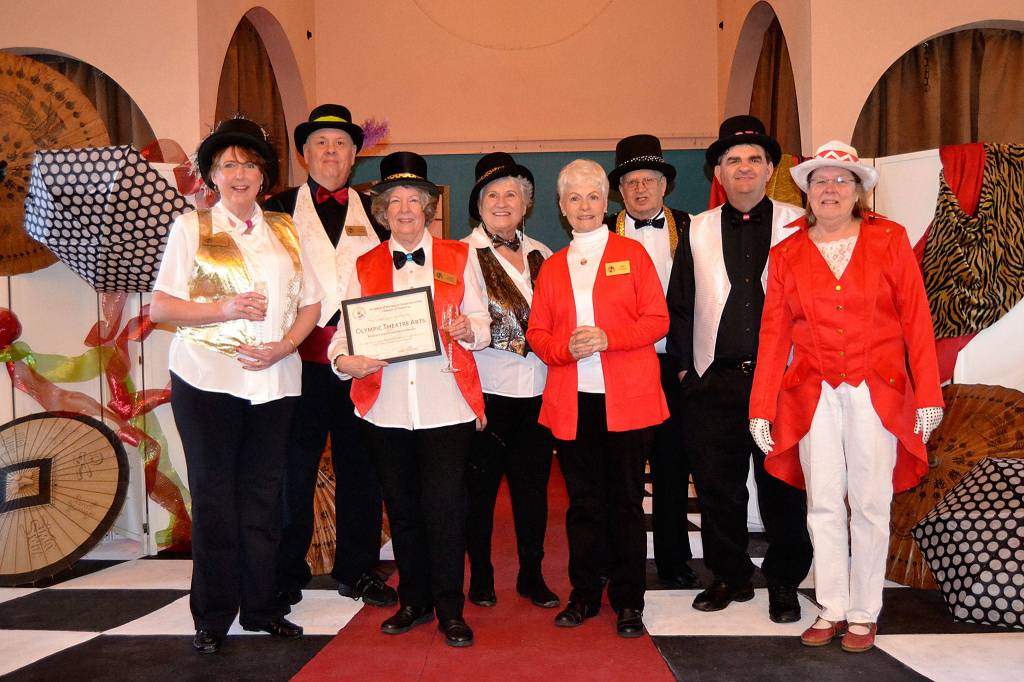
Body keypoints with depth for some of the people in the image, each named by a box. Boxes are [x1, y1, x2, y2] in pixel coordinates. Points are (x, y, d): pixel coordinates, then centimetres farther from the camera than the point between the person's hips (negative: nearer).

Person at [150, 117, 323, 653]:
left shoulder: (284, 230, 12)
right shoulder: (191, 227, 4)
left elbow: (310, 303, 10)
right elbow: (160, 307, -3)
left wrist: (283, 346, -9)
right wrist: (224, 309, -18)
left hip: (274, 381, 3)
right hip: (208, 380, -3)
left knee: (263, 495, 8)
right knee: (214, 498, 3)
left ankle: (259, 607, 21)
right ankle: (213, 617, 15)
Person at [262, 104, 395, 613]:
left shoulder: (373, 212, 13)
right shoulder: (280, 209, 8)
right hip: (300, 357, -2)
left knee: (360, 468, 8)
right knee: (292, 470, 4)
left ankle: (357, 570, 22)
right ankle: (285, 576, 18)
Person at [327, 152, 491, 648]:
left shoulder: (458, 258, 9)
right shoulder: (365, 266, 12)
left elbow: (483, 324, 6)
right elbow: (345, 329, 4)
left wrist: (468, 330, -17)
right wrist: (344, 359, -18)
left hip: (446, 405, -2)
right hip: (387, 407, 2)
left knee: (444, 507, -5)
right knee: (402, 508, 11)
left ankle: (450, 610, 9)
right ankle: (414, 601, 27)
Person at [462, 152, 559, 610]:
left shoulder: (541, 255, 13)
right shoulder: (463, 254, -1)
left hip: (537, 387, 4)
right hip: (487, 387, -4)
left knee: (533, 484, 10)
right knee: (480, 485, 5)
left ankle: (531, 574, 24)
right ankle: (480, 576, 21)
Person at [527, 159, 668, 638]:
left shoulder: (631, 253, 7)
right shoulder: (552, 267, 15)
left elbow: (657, 320, 0)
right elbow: (536, 333, 10)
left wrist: (608, 338, -15)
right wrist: (566, 348, -11)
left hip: (627, 399, -2)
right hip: (571, 401, 2)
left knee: (626, 501, 3)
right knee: (583, 502, 9)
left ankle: (628, 602, 14)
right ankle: (584, 595, 21)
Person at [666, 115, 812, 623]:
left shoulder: (797, 226, 5)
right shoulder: (698, 230, 10)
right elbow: (679, 305, 11)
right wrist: (684, 365, 5)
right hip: (714, 380, 2)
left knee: (783, 486, 5)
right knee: (716, 484, 7)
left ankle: (784, 583, 22)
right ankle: (730, 576, 24)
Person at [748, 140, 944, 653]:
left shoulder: (889, 240, 3)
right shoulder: (786, 255, 6)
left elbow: (916, 319, 0)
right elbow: (774, 334, 4)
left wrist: (928, 395, -4)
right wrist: (762, 408, 1)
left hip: (877, 393, -1)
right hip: (814, 394, 1)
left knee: (870, 505, 4)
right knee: (823, 505, 6)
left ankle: (864, 614, 18)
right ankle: (831, 610, 19)